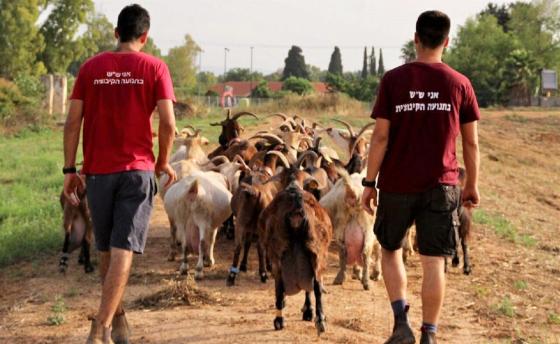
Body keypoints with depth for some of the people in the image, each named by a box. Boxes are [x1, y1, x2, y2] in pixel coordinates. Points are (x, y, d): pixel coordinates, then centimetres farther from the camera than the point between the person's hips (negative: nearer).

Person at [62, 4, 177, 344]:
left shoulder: (91, 67, 4)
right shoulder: (154, 67, -2)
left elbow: (73, 121, 1)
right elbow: (168, 124, -8)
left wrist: (70, 169, 7)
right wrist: (163, 162, 8)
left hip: (98, 171, 3)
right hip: (137, 169, -2)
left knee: (106, 251, 17)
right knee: (122, 251, -5)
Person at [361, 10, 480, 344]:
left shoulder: (394, 79, -4)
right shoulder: (460, 84, -1)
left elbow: (381, 137, -5)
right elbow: (471, 142, 3)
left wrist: (370, 183, 2)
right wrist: (473, 185, 15)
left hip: (397, 184, 0)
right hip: (441, 185, 0)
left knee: (390, 251, 17)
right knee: (434, 261, 6)